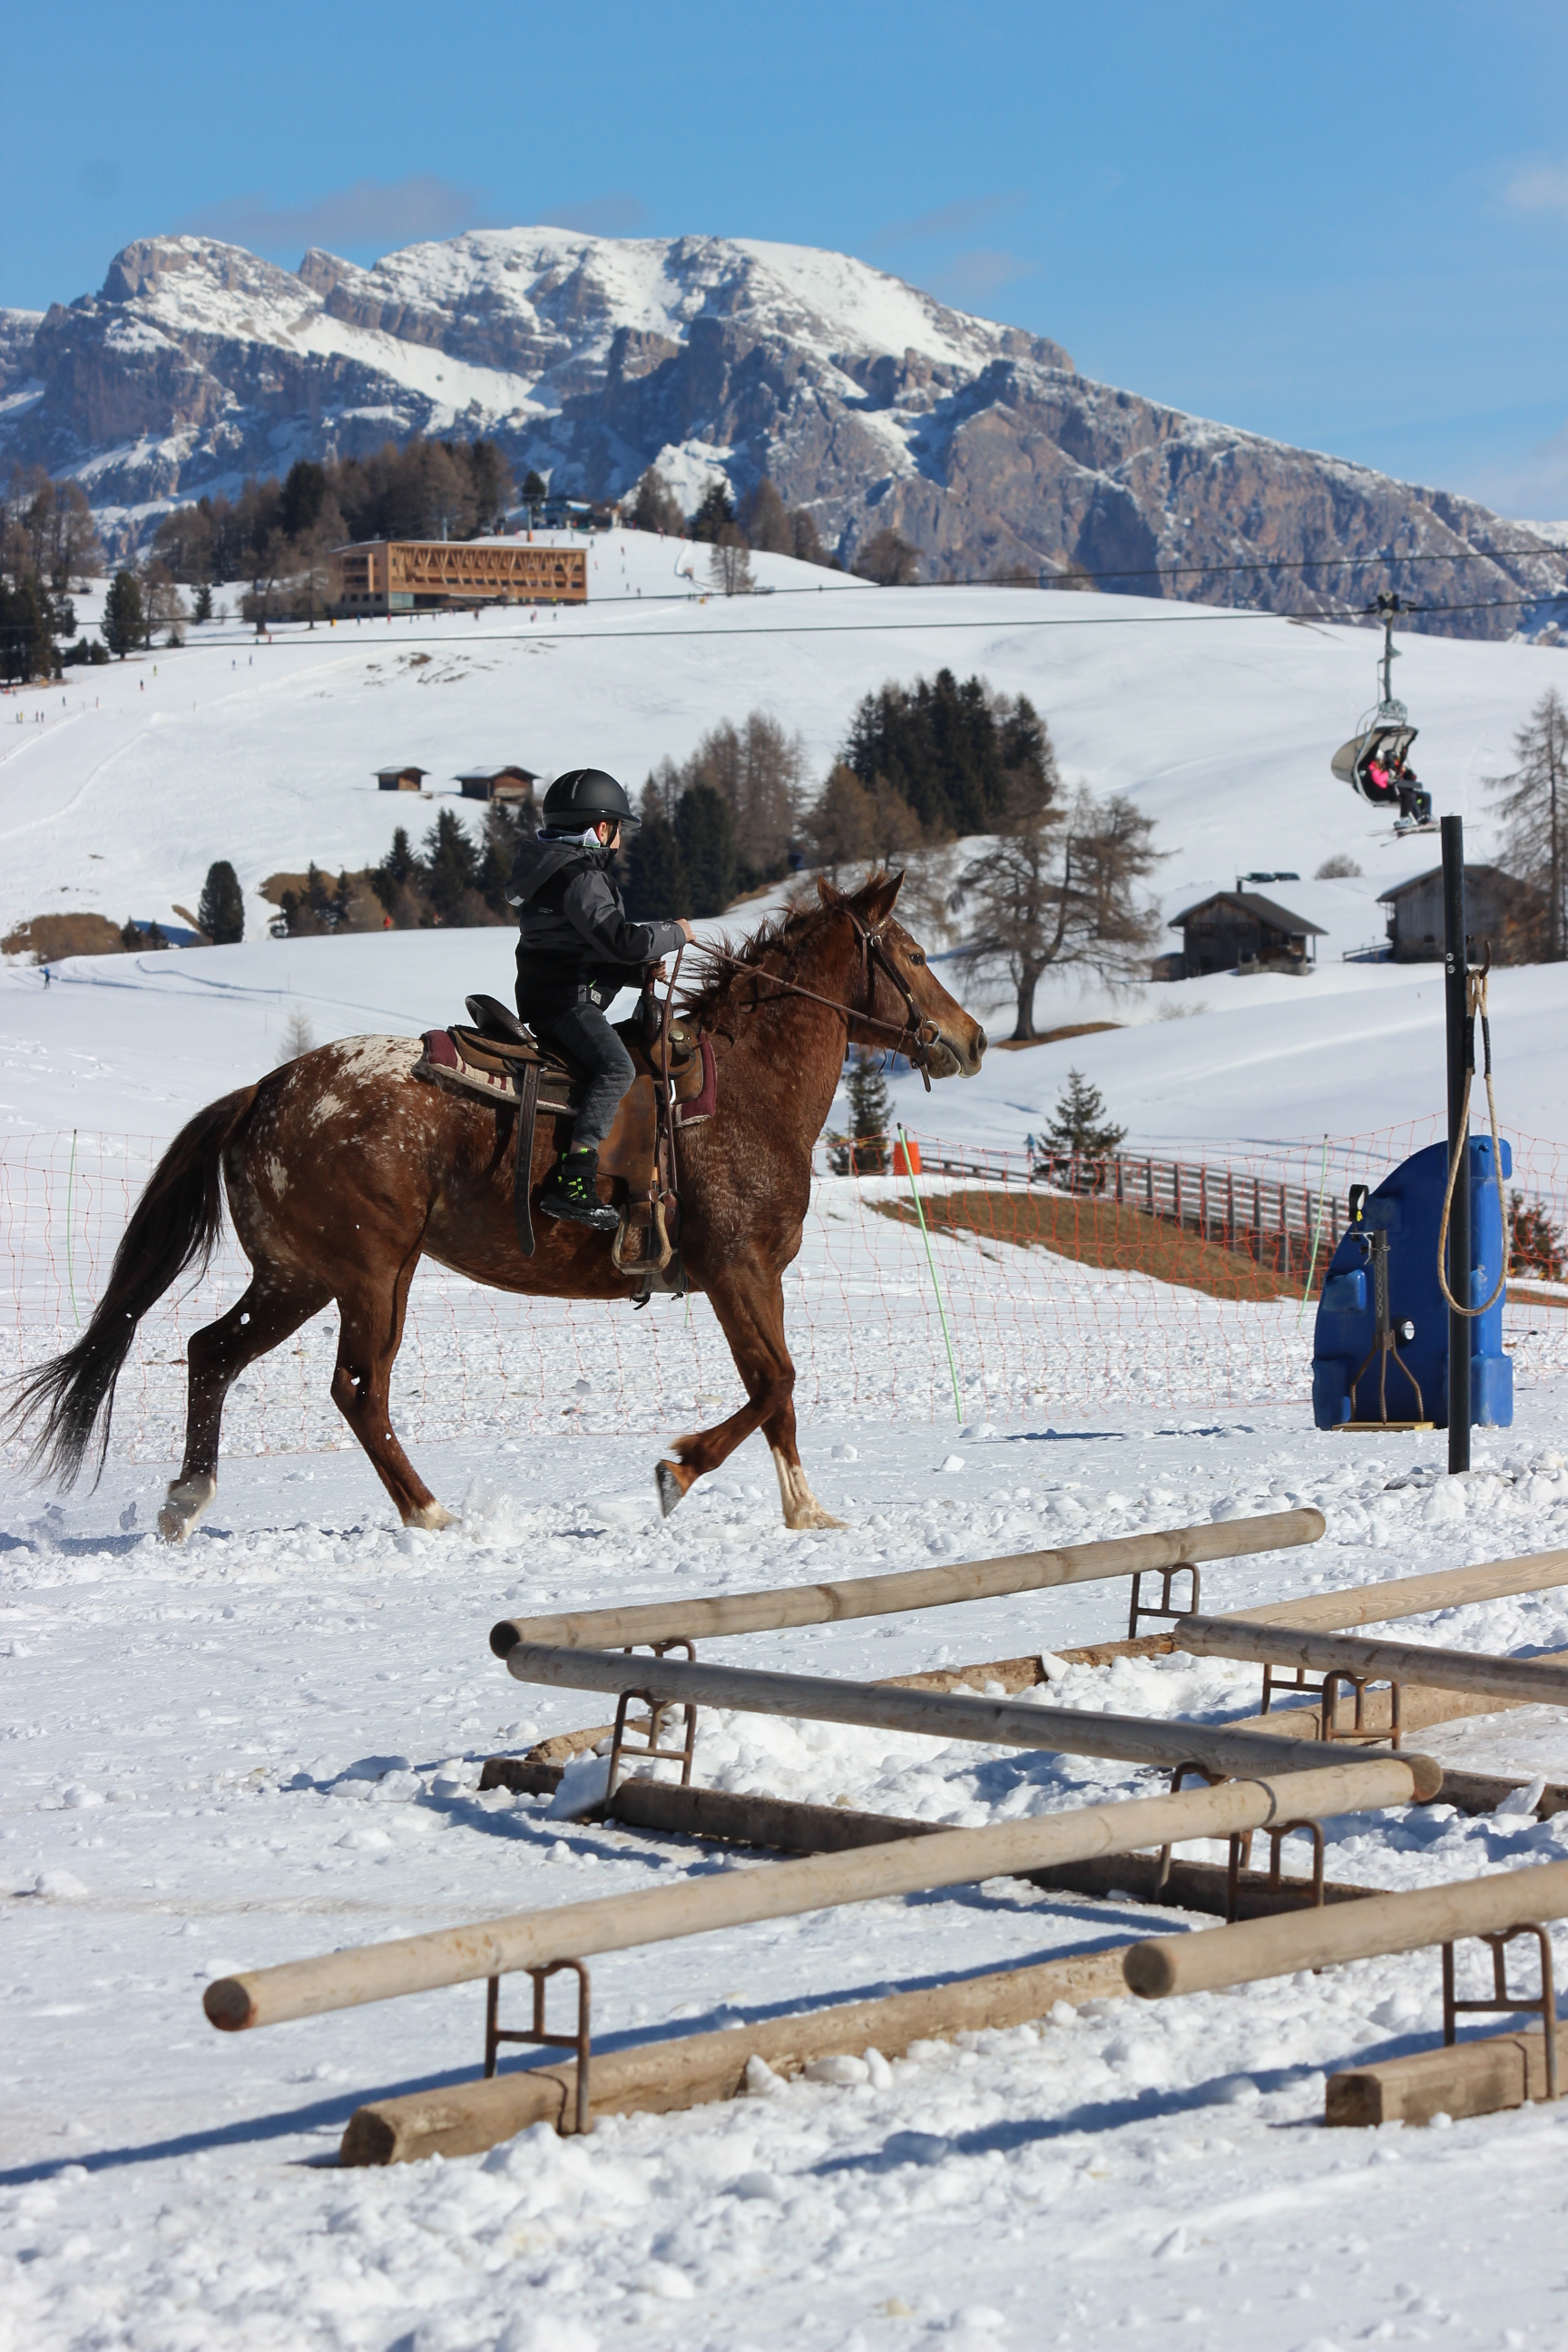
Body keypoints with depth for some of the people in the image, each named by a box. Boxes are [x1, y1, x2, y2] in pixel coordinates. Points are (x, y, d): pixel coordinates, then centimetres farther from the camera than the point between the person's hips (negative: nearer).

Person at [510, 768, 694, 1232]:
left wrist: (639, 967, 13)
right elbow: (621, 940, -24)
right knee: (616, 1067, -27)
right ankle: (572, 1183, -39)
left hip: (544, 997, 11)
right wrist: (675, 932, -7)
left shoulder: (554, 868, 19)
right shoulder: (581, 878, -14)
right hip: (566, 999, -11)